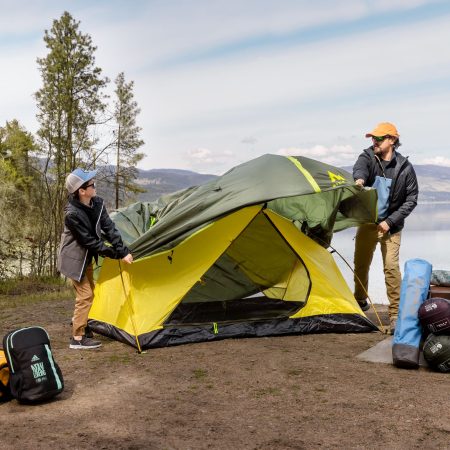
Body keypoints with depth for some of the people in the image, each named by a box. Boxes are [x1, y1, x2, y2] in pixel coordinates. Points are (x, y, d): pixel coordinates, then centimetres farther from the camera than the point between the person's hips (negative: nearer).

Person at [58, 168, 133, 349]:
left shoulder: (97, 203, -8)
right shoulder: (72, 214, -30)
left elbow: (109, 229, -6)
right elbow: (91, 241, -26)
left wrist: (123, 250, -15)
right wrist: (118, 254, -21)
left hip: (87, 257, 8)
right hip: (74, 259, -8)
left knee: (89, 294, 17)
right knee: (85, 295, -7)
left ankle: (82, 329, 32)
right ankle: (77, 339, 2)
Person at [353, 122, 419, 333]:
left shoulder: (404, 167, -8)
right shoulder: (368, 156, -4)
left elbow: (411, 199, -4)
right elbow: (360, 166, -29)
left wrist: (390, 221, -12)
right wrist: (360, 178, -54)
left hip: (390, 226, -3)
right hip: (367, 223, 3)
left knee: (391, 267, -12)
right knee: (360, 264, 13)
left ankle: (395, 313, -2)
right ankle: (360, 301, 38)